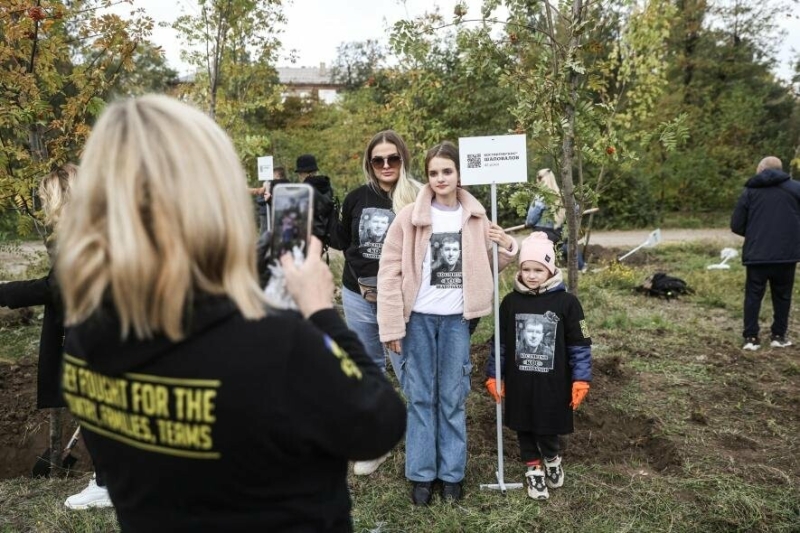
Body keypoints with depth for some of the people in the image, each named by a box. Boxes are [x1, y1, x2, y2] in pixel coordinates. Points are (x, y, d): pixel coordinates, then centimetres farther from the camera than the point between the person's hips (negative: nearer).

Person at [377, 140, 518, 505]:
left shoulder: (475, 217, 5)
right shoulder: (410, 216, -4)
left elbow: (489, 266, 16)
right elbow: (390, 273, -6)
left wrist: (508, 248, -5)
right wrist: (392, 327, -10)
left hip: (456, 318, 2)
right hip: (418, 318, -1)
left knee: (453, 398, 9)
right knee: (420, 397, 7)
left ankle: (451, 473, 22)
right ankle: (421, 474, 19)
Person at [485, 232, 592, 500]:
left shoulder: (566, 302, -8)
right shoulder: (511, 301, -1)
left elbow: (580, 345, -5)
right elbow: (500, 342, 6)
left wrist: (580, 380, -7)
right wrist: (493, 375, 8)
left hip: (552, 383, -2)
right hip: (519, 382, 3)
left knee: (548, 428, 5)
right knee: (524, 427, 13)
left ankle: (552, 459, 36)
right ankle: (534, 468, 33)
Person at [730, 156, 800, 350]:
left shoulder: (750, 191, 2)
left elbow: (736, 225, 1)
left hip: (757, 254, 0)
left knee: (753, 295, 7)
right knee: (782, 295, 14)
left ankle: (751, 337, 5)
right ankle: (778, 336, 17)